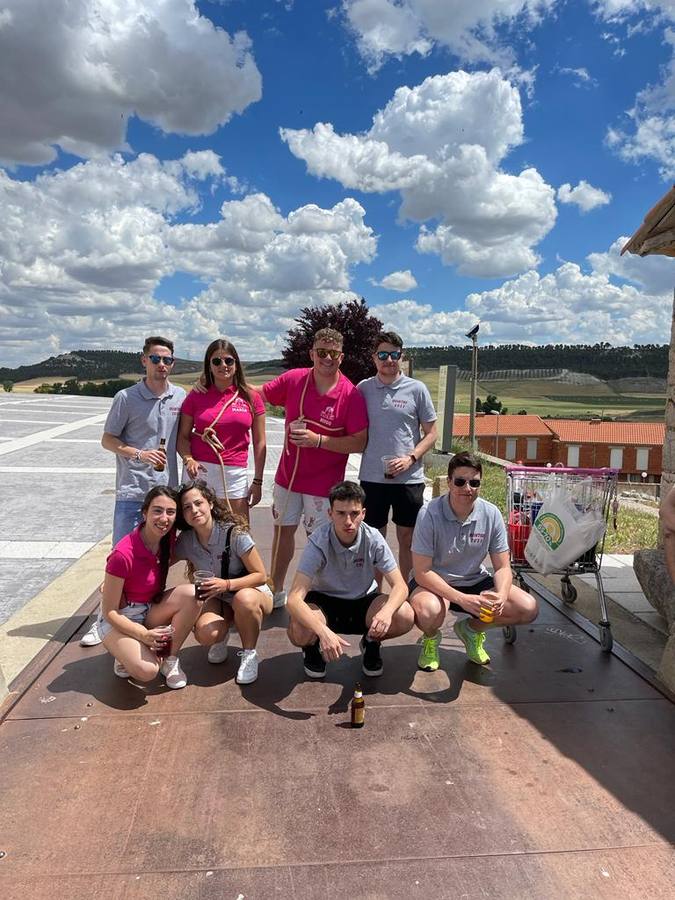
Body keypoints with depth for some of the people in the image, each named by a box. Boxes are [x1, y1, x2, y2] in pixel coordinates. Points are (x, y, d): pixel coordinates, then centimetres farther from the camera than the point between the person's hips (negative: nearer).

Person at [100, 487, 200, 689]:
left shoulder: (168, 539, -10)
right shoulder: (123, 554, -26)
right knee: (147, 671, -32)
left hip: (151, 610, 6)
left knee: (191, 593, -24)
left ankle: (171, 660, -9)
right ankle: (126, 653, 2)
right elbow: (109, 612, -18)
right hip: (119, 620, -6)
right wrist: (144, 635, -27)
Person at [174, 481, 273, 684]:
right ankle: (222, 637, 8)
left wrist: (227, 584, -33)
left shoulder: (234, 533, -23)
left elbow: (260, 575, -19)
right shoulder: (186, 541, -10)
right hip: (219, 599, 3)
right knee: (205, 634, -30)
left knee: (244, 599, -39)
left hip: (253, 593, -2)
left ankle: (249, 654, -12)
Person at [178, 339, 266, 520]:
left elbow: (259, 443, 6)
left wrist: (257, 481, 3)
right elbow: (183, 436, 8)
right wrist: (188, 459, -12)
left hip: (234, 473, 0)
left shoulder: (251, 397, 5)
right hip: (199, 471, 0)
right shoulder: (196, 395, 6)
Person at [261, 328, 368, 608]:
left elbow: (359, 443, -16)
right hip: (288, 475, 4)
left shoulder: (350, 395, -15)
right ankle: (276, 591, 34)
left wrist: (318, 440, -24)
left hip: (324, 482, -4)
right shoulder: (293, 379, -5)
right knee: (283, 530, 16)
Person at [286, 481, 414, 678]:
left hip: (363, 601, 2)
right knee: (299, 632, -34)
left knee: (405, 616, -26)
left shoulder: (373, 539, -20)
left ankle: (371, 643, 8)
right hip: (323, 603, -2)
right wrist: (323, 631, -50)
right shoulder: (318, 543, -27)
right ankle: (313, 647, 6)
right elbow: (294, 598, -33)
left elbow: (400, 586, -17)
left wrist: (387, 610, -41)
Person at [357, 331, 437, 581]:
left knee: (407, 539, 10)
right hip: (372, 476, 1)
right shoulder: (363, 388, 4)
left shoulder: (417, 389, -1)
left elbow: (431, 434, 1)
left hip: (409, 477, -1)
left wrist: (410, 459, -11)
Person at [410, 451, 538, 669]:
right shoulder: (430, 514, -22)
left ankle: (471, 629, 15)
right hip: (433, 583, -4)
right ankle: (431, 638, 3)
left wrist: (501, 596, -26)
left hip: (474, 582, 5)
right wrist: (461, 599, -33)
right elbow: (422, 571, -22)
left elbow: (502, 567, -4)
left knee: (528, 608, -13)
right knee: (428, 611, -38)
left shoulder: (491, 514, -10)